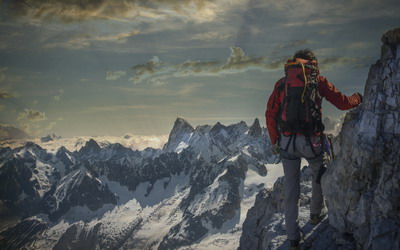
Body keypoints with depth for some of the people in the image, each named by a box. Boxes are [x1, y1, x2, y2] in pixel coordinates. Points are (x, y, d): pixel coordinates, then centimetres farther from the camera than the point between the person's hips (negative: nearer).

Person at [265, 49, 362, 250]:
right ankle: (316, 214, 45)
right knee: (319, 174, 29)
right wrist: (358, 98, 26)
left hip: (286, 142, 2)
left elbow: (270, 115, 4)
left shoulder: (282, 82, 8)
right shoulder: (318, 80, 3)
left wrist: (274, 142, 13)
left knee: (290, 188, 11)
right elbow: (343, 103, 4)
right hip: (311, 141, -2)